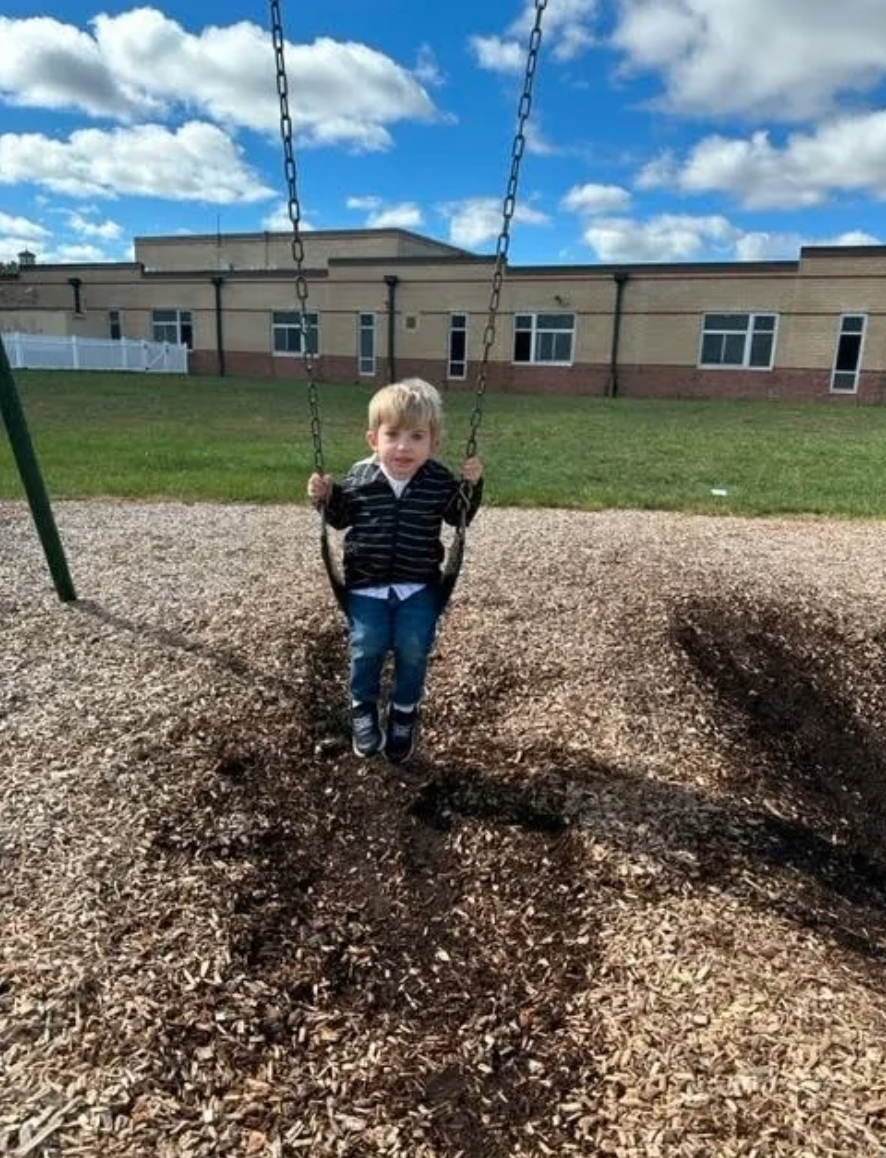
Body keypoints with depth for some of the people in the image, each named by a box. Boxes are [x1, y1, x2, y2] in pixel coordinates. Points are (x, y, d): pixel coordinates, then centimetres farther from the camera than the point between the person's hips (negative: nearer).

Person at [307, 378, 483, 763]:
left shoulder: (439, 480, -5)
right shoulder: (359, 478, -4)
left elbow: (460, 517, 7)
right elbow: (341, 519, 12)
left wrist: (472, 485, -8)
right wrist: (325, 498, -6)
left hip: (418, 584, 0)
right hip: (367, 582, 0)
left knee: (414, 646, -12)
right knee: (368, 644, -14)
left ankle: (404, 711, 16)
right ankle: (363, 706, 16)